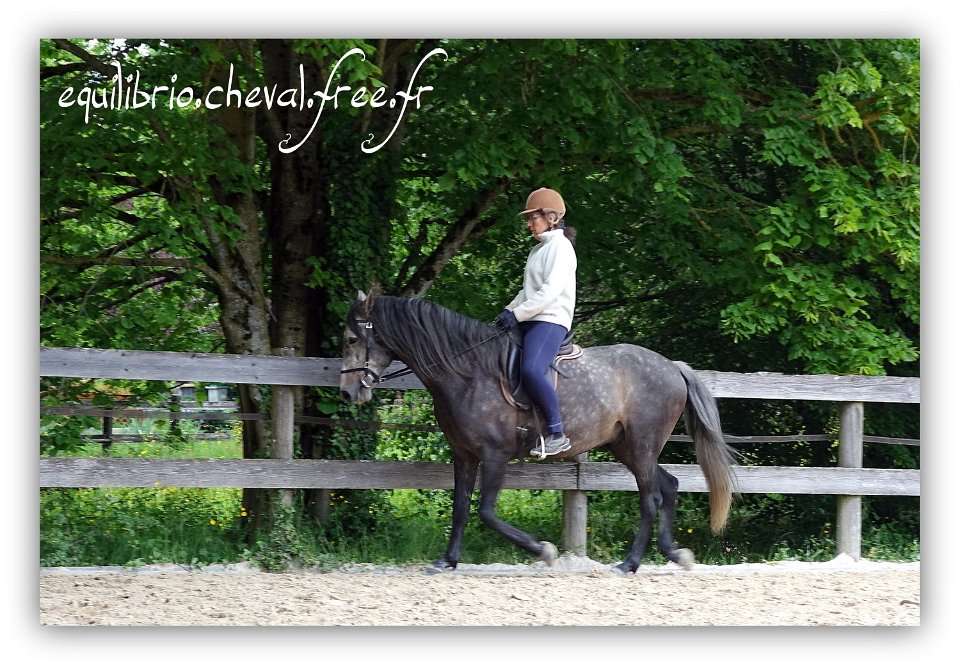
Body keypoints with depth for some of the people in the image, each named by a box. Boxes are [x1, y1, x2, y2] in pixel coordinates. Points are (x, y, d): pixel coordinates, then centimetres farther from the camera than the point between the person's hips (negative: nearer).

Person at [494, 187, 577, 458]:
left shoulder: (560, 247, -8)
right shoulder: (538, 250, 22)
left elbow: (551, 290, -18)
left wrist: (517, 314, -19)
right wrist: (507, 312, 10)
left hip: (550, 321, -11)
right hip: (528, 322, 11)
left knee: (531, 369, -33)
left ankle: (557, 434, -29)